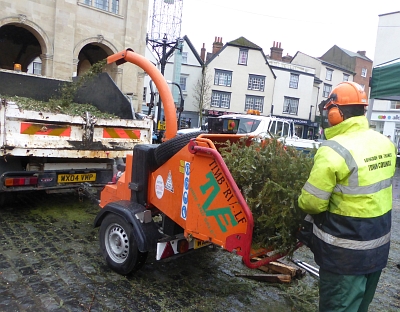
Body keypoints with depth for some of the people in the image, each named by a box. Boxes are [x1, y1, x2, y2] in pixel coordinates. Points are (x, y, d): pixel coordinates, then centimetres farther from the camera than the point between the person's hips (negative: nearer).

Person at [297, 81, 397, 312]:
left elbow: (311, 203, -21)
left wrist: (306, 204, 0)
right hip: (379, 245, 8)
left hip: (346, 252, -7)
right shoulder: (385, 143, 1)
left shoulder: (334, 150, -25)